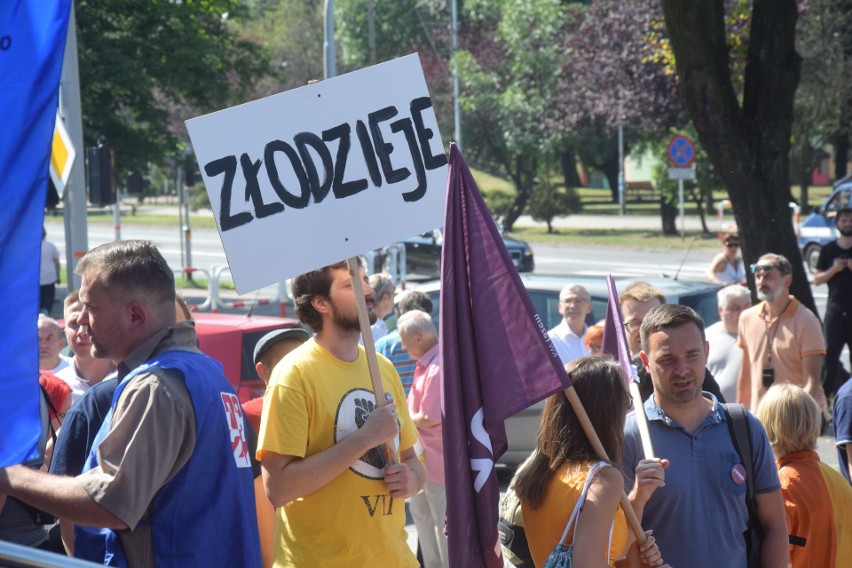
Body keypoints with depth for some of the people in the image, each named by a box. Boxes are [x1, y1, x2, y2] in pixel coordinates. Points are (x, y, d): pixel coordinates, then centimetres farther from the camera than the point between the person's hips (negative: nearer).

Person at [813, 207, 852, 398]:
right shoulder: (828, 250, 8)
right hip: (835, 308, 0)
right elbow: (817, 279, 7)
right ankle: (824, 394, 1)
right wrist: (834, 269, -10)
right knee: (830, 353, -2)